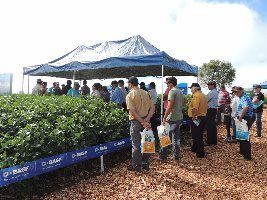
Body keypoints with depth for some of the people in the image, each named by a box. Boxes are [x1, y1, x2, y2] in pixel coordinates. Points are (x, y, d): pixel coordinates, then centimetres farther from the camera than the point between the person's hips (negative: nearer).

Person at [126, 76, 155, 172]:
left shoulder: (130, 95, -9)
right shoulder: (145, 93, 7)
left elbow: (133, 111, -18)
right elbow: (152, 107, 2)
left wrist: (143, 122, -18)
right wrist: (147, 119, -8)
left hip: (136, 121, -5)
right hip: (145, 121, 5)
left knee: (136, 144, 5)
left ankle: (136, 166, 15)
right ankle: (145, 163, 25)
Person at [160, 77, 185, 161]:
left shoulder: (172, 91, -14)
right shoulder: (180, 92, 13)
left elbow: (169, 106, -19)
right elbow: (183, 104, 19)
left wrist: (164, 118, -16)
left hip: (172, 118, -8)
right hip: (180, 118, 9)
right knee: (176, 138, 15)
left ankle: (163, 156, 8)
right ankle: (176, 156, 21)